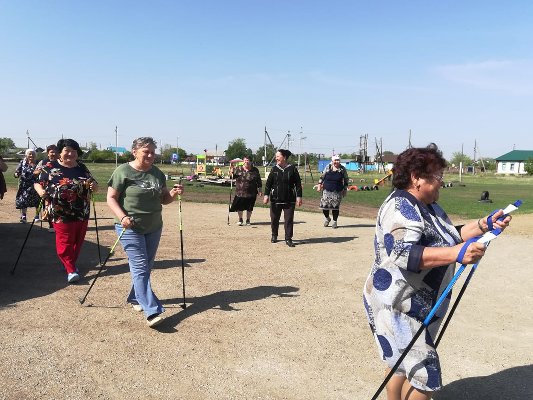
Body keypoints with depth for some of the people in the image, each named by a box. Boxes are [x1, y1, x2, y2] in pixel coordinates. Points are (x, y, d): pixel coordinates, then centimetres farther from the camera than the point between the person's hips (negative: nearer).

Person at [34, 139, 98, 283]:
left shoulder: (82, 167, 7)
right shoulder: (49, 167, -4)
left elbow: (94, 185, 12)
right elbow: (37, 183, 1)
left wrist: (94, 186, -11)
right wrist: (41, 191, -20)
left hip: (82, 213, 4)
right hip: (61, 214, -4)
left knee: (78, 241, 13)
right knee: (64, 242, -3)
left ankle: (72, 264, 33)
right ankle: (71, 270, 8)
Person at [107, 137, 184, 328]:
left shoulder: (158, 173, 8)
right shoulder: (123, 172, -9)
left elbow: (163, 199, 15)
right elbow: (111, 198, -9)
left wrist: (174, 193, -7)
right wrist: (122, 217, -24)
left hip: (154, 228, 6)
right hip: (130, 228, -6)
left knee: (146, 267, 14)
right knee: (140, 266, -10)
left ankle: (135, 298, 34)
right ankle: (152, 312, -13)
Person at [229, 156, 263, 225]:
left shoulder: (255, 170, 1)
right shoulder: (238, 169, 0)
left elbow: (259, 181, 5)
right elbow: (232, 175, 8)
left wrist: (259, 191, 3)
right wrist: (231, 171, -13)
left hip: (251, 194, 0)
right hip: (240, 193, 0)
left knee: (249, 208, 11)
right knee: (239, 207, 7)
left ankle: (248, 220, 29)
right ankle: (240, 220, 27)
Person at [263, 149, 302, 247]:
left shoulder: (292, 169, -1)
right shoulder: (274, 169, 4)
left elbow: (298, 184, 0)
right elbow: (268, 183, 5)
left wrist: (299, 196, -4)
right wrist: (266, 195, -4)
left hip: (289, 200, -2)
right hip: (275, 199, 2)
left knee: (289, 219, -1)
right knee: (274, 219, 10)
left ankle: (288, 239, 7)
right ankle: (274, 235, 30)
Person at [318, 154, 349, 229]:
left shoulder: (342, 169, 1)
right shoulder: (328, 167, 2)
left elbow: (346, 180, 9)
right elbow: (322, 176, 11)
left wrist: (345, 189, 7)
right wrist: (320, 184, 5)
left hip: (337, 192, -1)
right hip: (327, 190, 1)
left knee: (335, 207, -1)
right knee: (324, 205, -1)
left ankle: (334, 221, 16)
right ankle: (327, 218, 27)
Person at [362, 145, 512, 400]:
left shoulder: (428, 206, 10)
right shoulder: (400, 207, -22)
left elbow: (450, 236, 19)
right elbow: (403, 253, -35)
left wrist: (484, 225, 6)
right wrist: (455, 254, -44)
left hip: (420, 305, 10)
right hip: (397, 307, -10)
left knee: (402, 365, 22)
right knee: (425, 378, -6)